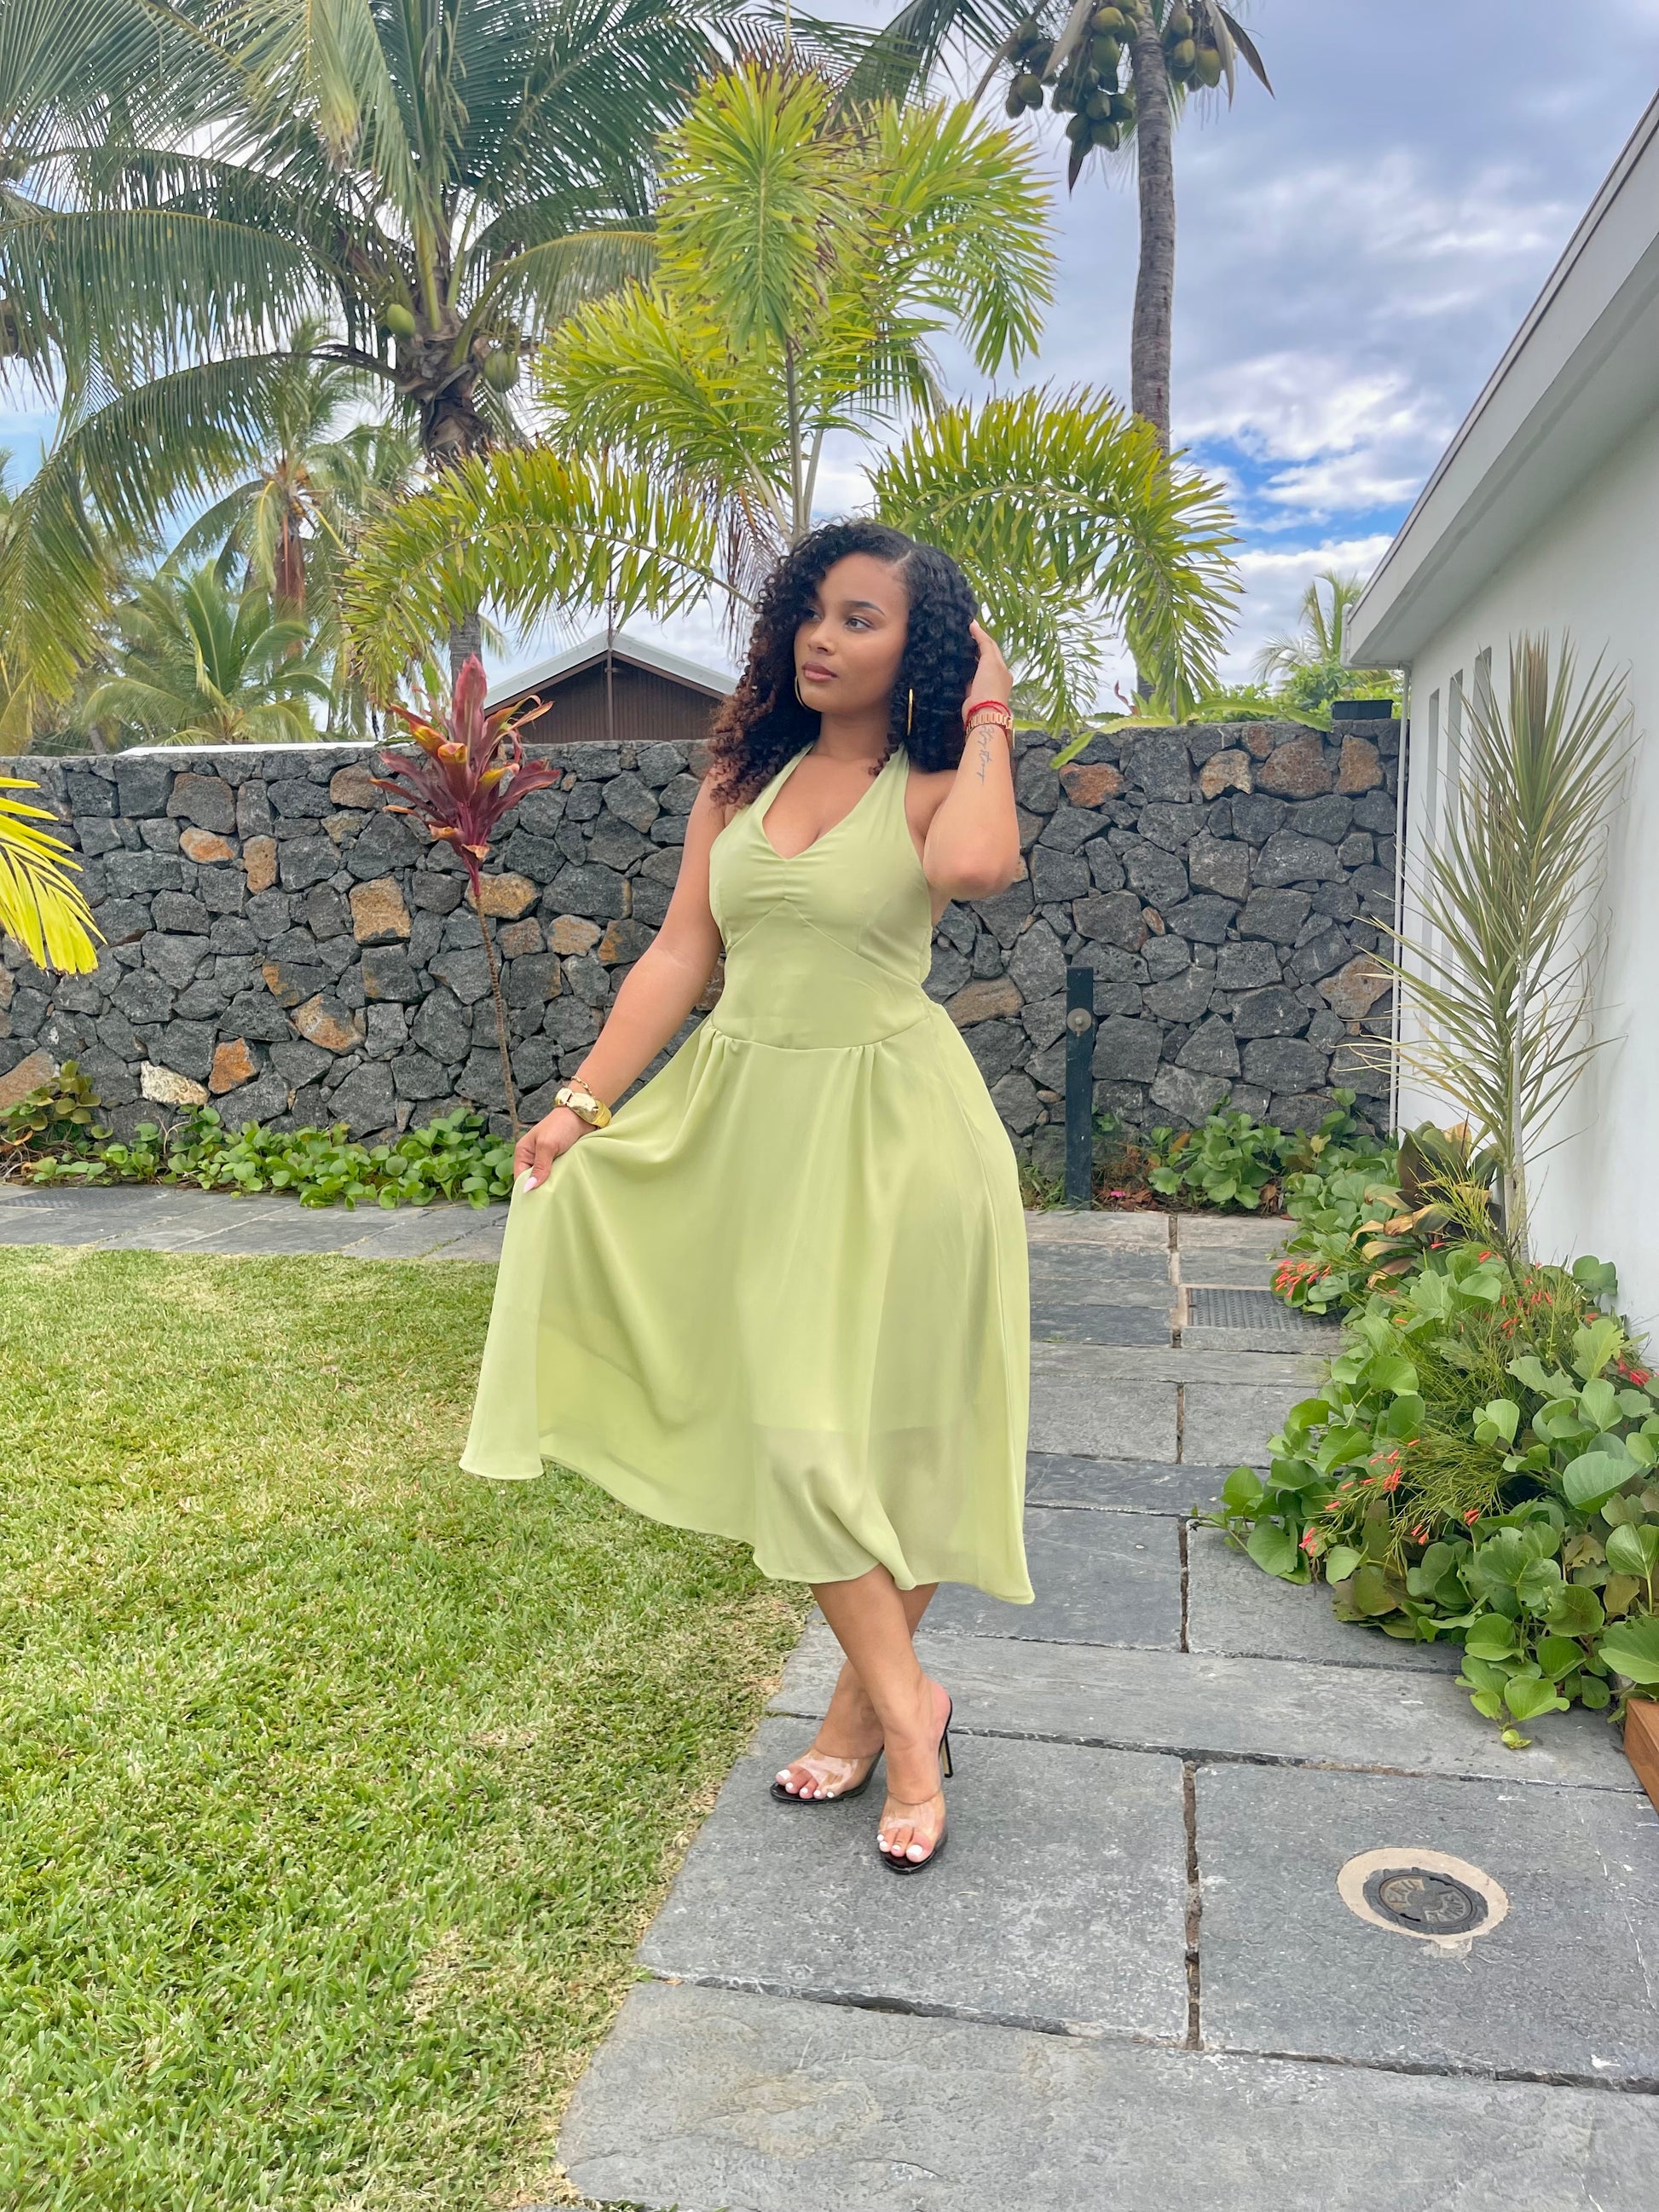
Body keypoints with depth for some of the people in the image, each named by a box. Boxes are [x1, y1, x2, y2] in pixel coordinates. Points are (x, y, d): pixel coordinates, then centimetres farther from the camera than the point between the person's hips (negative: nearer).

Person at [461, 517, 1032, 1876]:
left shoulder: (933, 789, -4)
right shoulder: (743, 778, 10)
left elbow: (978, 865, -30)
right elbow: (679, 956, 8)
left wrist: (987, 718, -12)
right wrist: (584, 1103, 2)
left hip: (886, 1127, -4)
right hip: (746, 1116, 4)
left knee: (886, 1418, 4)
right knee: (794, 1423, 4)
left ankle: (876, 1696, 24)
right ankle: (905, 1708, 19)